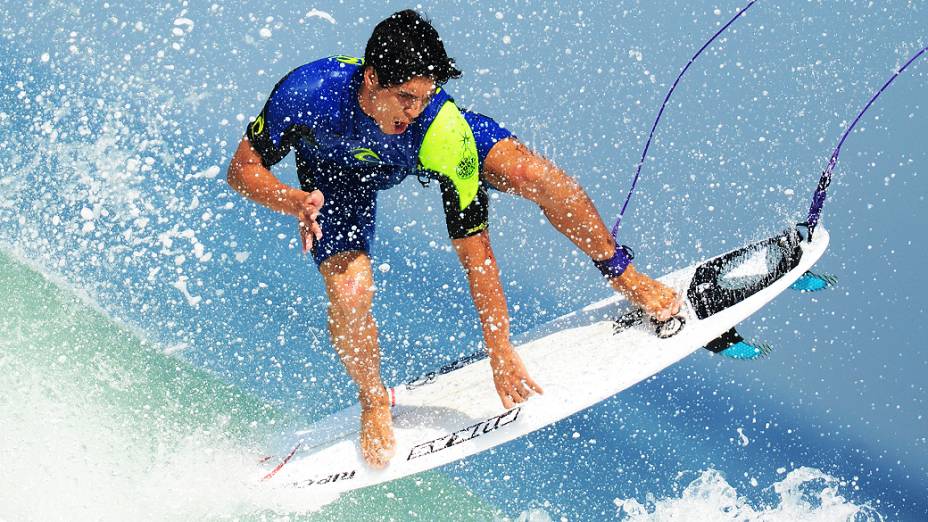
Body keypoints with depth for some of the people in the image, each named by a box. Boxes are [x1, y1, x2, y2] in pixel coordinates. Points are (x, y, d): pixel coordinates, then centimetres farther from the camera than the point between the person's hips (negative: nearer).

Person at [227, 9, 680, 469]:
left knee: (533, 174, -23)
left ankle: (624, 276, 5)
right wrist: (296, 202, -44)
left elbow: (474, 249, -32)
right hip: (337, 171, 0)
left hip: (418, 154, 0)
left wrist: (500, 351, -29)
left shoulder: (445, 130, -40)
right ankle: (374, 400, 10)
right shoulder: (309, 92, -40)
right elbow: (242, 169, -24)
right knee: (350, 294, -24)